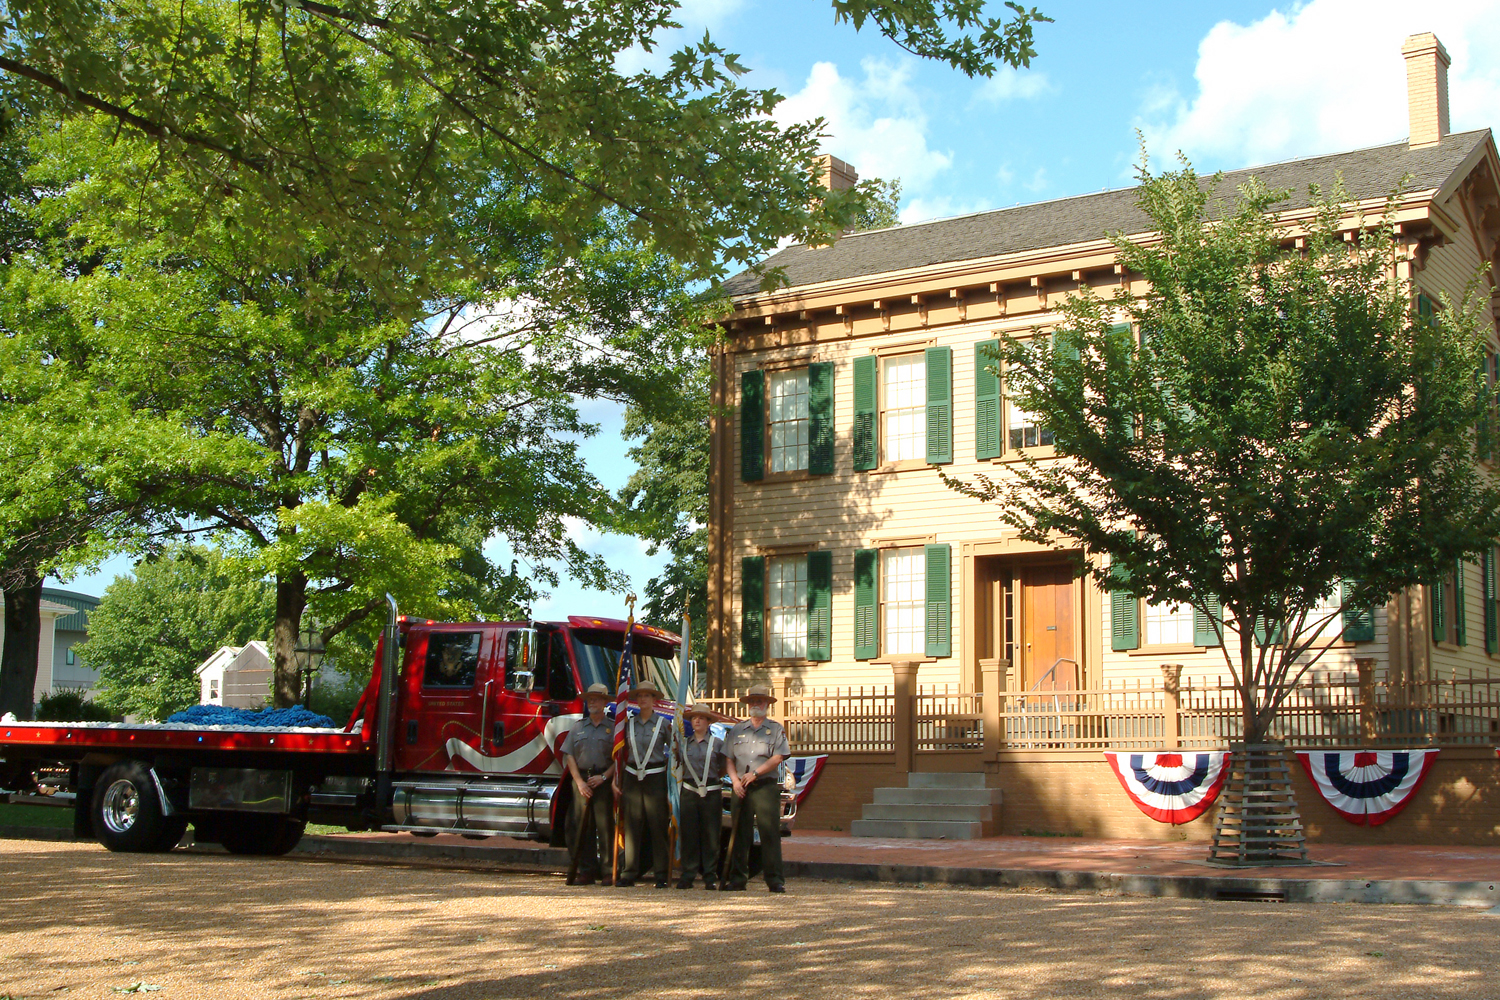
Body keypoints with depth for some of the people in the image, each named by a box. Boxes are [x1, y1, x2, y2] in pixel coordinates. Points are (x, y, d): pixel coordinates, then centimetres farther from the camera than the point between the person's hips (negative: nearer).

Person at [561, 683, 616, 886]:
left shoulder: (612, 728, 6)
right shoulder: (578, 727, 14)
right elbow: (569, 756, 9)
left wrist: (603, 777, -11)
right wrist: (579, 781, -3)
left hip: (603, 782, -3)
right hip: (581, 779, 3)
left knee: (605, 826, -6)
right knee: (582, 827, 1)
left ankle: (608, 871, -3)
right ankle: (587, 871, 6)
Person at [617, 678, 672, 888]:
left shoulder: (663, 724, 4)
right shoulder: (629, 724, 12)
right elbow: (621, 752, 15)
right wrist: (618, 778, 8)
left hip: (655, 778, -2)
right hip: (632, 777, 3)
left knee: (658, 827, -3)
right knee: (632, 827, 0)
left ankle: (661, 875, 1)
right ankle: (629, 873, 3)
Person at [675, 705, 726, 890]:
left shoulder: (717, 743, 6)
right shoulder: (684, 743, 12)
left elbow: (723, 769, 11)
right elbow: (679, 766, 20)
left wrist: (714, 779, 5)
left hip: (711, 793, -2)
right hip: (689, 792, 2)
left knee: (710, 835, -1)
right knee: (688, 834, 0)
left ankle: (710, 876, 5)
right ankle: (687, 875, 5)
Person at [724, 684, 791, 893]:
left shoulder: (776, 729, 8)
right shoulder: (737, 730, 17)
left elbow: (777, 758, -3)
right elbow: (729, 760, 13)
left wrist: (754, 774, -11)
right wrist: (735, 780, -4)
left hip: (766, 787, -3)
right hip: (741, 788, 3)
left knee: (770, 834, -7)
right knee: (739, 835, 1)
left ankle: (775, 880, -6)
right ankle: (737, 879, 6)